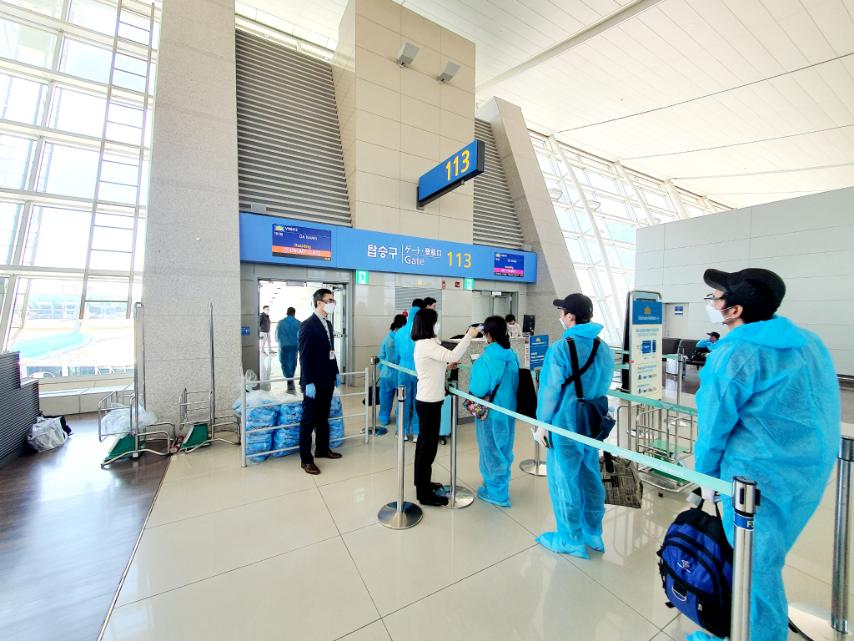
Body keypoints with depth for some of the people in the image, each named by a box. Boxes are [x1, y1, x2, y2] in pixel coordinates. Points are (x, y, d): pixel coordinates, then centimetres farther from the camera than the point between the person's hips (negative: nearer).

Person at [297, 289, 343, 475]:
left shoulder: (328, 324, 10)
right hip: (314, 382, -8)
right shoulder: (308, 325, -15)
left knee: (323, 417, 19)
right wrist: (308, 383, -21)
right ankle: (306, 459, 16)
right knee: (309, 421, 4)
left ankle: (322, 449, 33)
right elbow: (304, 356, -19)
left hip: (327, 380, 8)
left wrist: (336, 372, 15)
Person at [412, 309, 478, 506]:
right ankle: (424, 494, 15)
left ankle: (422, 483, 35)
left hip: (427, 400, 10)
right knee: (428, 445, 1)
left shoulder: (424, 343, 10)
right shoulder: (427, 345, -21)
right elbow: (452, 355, -33)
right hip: (429, 402, -10)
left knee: (424, 443, 19)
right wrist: (469, 336, -24)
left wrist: (446, 366, 10)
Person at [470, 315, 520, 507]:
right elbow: (514, 383, 8)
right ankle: (501, 485, 41)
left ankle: (496, 492, 27)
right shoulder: (512, 355, -2)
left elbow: (480, 388, -22)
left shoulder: (487, 358, -24)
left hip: (491, 412, -7)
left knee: (491, 450, 11)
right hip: (509, 410, 7)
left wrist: (471, 397, -2)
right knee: (504, 449, 22)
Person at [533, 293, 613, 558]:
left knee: (564, 482, 9)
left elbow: (549, 391, -18)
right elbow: (603, 387, 10)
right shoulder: (604, 349, 2)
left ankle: (571, 540, 25)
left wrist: (542, 424, -6)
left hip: (565, 427, -7)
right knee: (590, 479, 20)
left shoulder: (559, 349, -21)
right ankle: (593, 534, 36)